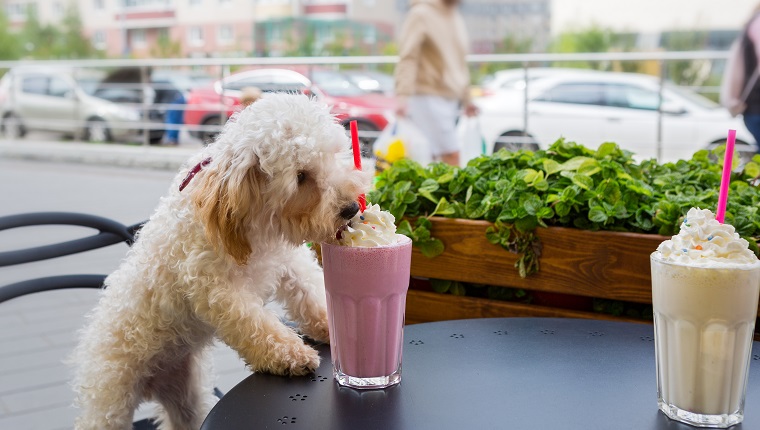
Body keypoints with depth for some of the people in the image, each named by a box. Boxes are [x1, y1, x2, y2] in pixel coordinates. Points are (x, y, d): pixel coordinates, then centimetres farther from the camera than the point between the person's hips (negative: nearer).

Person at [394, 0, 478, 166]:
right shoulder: (421, 14, -7)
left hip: (451, 98, 8)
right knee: (451, 156, -13)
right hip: (428, 97, -8)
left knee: (432, 158, 7)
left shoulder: (456, 18, 18)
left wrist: (466, 99, 26)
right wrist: (402, 95, -25)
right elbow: (407, 57, -15)